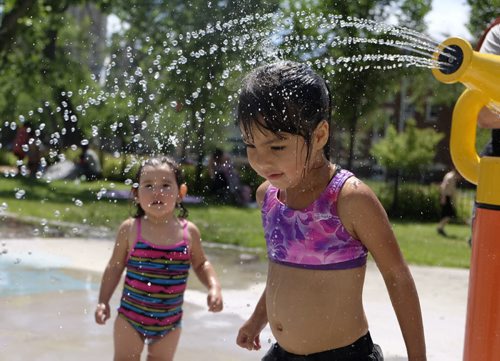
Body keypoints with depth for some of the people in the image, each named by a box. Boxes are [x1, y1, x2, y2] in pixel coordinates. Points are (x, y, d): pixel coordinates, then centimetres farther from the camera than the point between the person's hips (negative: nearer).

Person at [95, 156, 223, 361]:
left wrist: (214, 287, -7)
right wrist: (103, 301, -4)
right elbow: (115, 267, -1)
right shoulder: (130, 229, -10)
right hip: (131, 317, -2)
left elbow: (201, 264, 9)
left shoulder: (189, 232, -6)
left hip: (170, 320, 2)